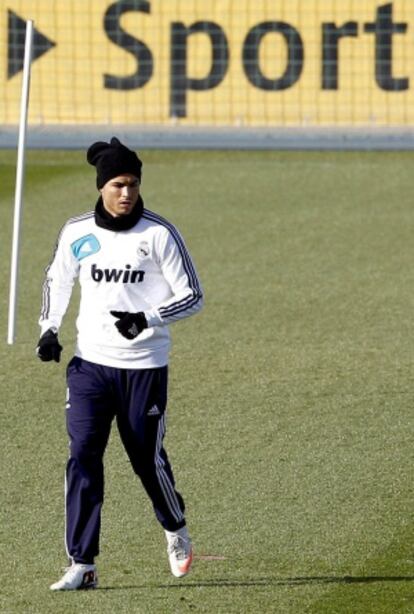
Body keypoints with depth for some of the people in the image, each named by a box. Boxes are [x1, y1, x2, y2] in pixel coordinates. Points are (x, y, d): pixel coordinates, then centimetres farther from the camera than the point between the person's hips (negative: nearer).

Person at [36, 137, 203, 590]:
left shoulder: (159, 235, -7)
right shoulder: (76, 233, 2)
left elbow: (192, 296, -5)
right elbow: (57, 280, 20)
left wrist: (147, 320, -21)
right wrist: (49, 329, 6)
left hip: (145, 366, -2)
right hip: (90, 364, 2)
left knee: (147, 459, 5)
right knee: (82, 456, -10)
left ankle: (175, 529, 37)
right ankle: (82, 565, -8)